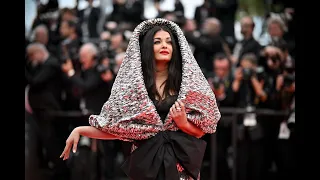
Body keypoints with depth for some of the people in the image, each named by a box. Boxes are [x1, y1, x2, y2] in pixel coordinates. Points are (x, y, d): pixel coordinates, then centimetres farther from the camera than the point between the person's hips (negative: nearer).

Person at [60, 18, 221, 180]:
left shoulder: (188, 81, 0)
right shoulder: (133, 84, 0)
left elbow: (200, 131, 3)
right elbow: (117, 127, 0)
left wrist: (183, 123, -16)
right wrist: (79, 130, -8)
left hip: (181, 162, 0)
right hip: (147, 163, 0)